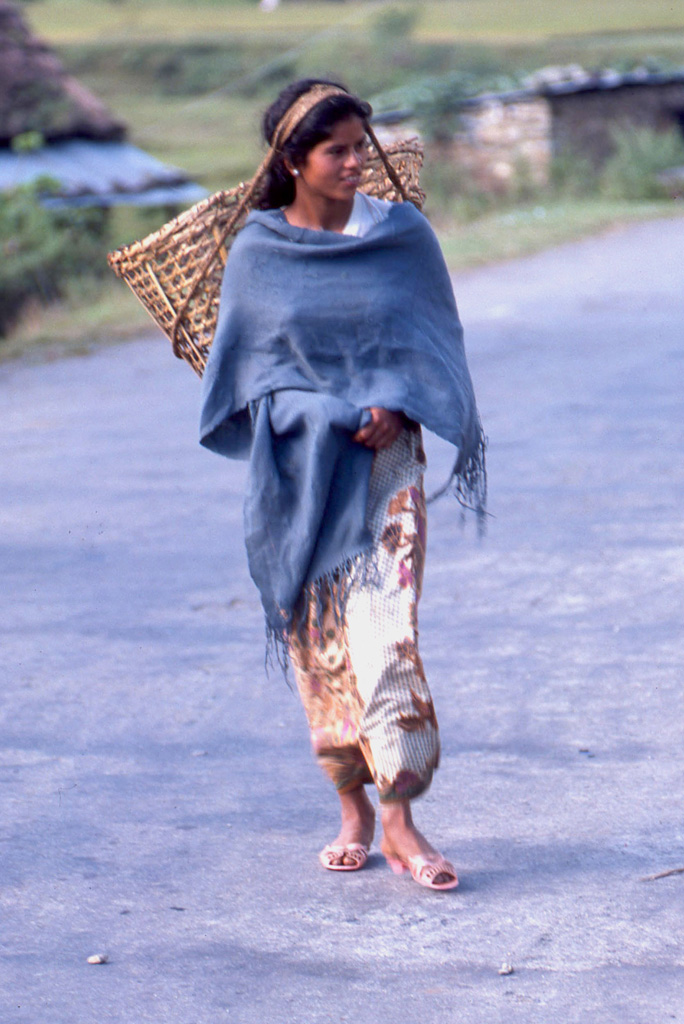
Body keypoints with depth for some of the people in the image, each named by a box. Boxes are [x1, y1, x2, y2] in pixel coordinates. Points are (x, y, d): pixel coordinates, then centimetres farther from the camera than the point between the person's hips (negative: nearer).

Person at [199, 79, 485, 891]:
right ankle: (352, 807, 18)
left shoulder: (403, 235, 1)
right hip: (295, 466, 1)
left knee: (384, 627, -13)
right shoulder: (255, 254, 2)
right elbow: (240, 363, 11)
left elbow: (435, 340, 7)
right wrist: (277, 418, -7)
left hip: (381, 458, -1)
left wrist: (395, 405, -10)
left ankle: (398, 818, -11)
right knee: (316, 635, 4)